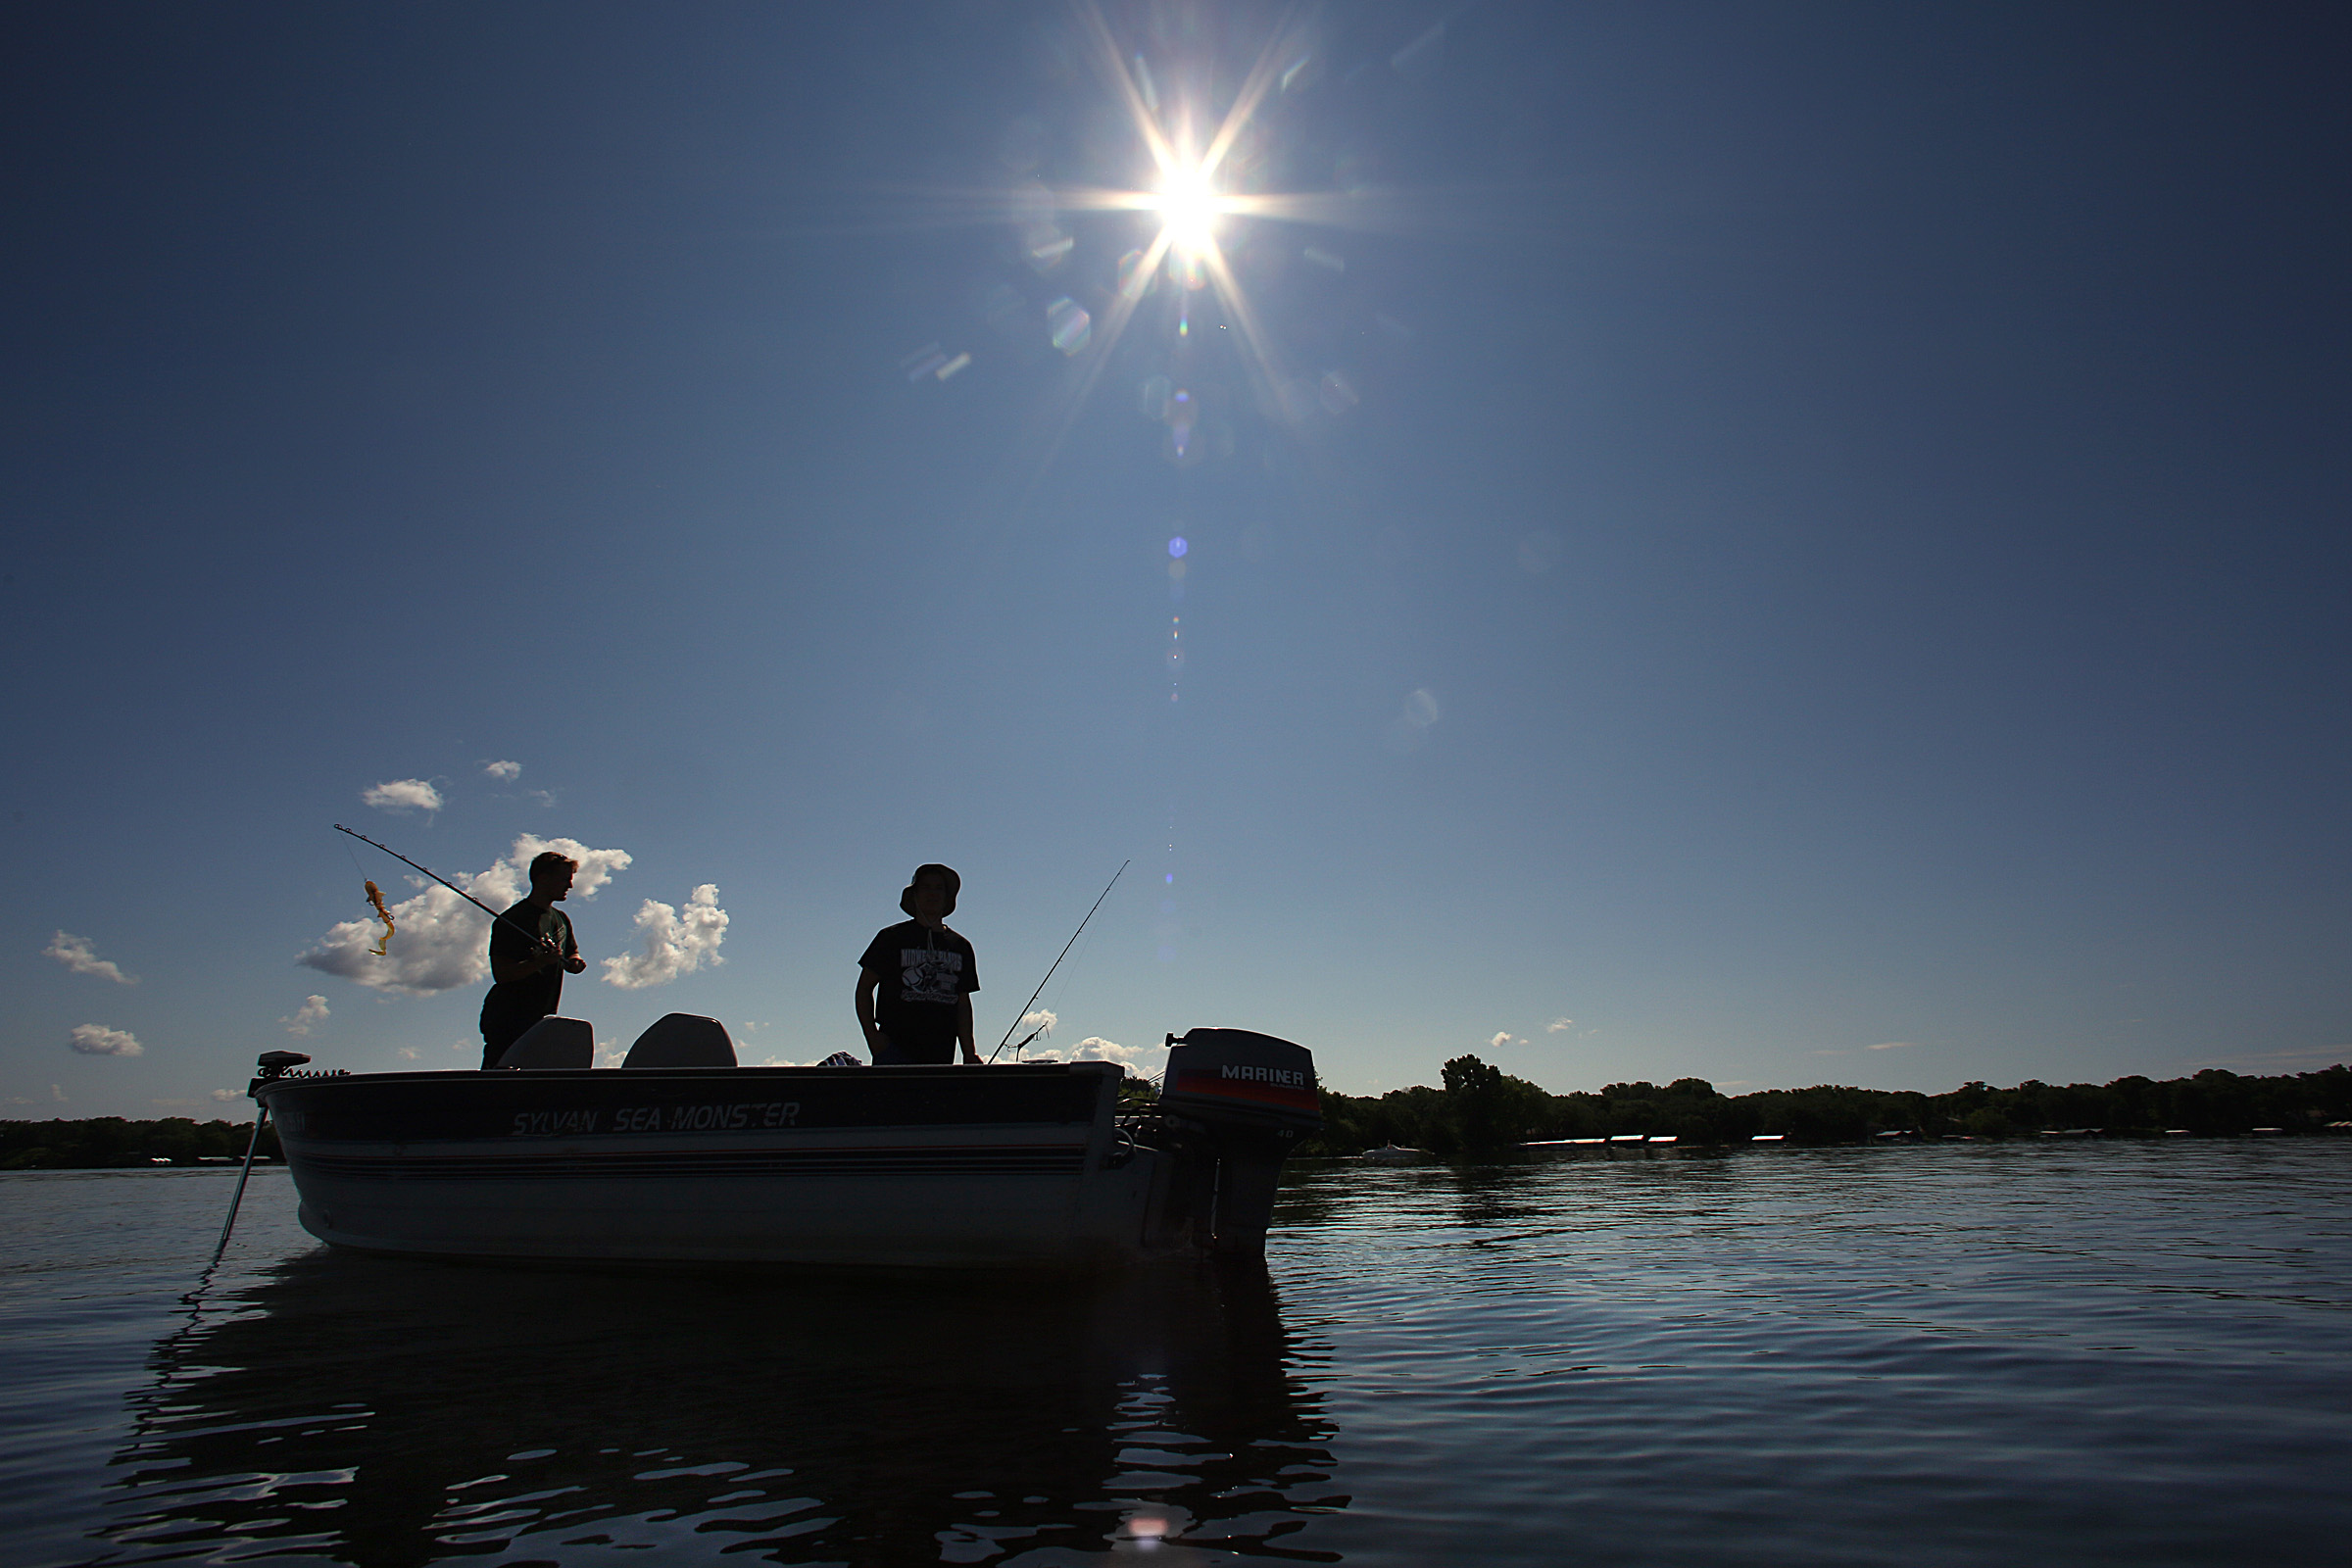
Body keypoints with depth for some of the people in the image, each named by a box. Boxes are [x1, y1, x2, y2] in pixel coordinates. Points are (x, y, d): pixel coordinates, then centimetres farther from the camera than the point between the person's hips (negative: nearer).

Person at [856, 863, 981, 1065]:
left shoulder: (960, 946, 15)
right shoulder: (892, 937, 5)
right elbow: (864, 988, 6)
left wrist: (969, 1053, 9)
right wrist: (872, 1036, -7)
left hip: (940, 1055, 3)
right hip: (894, 1051, -3)